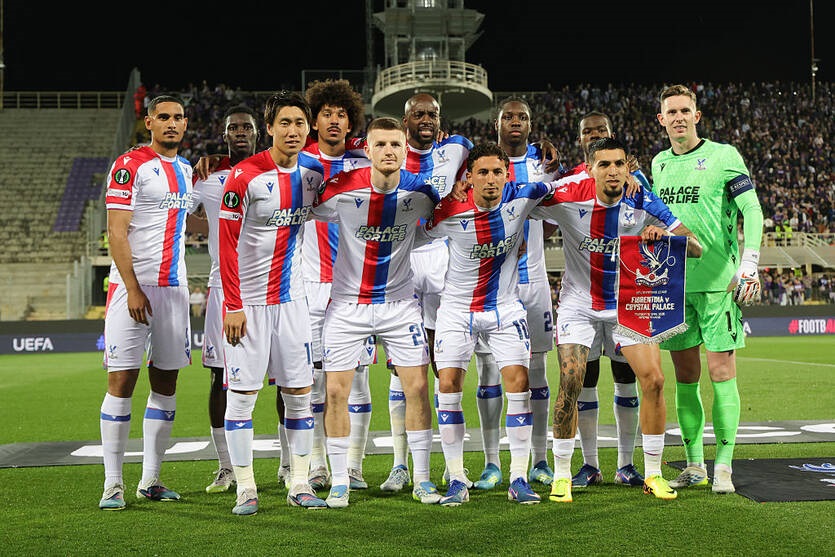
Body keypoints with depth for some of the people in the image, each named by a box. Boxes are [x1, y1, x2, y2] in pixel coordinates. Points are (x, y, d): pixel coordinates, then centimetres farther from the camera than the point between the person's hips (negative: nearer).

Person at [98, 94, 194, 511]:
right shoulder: (130, 166, -6)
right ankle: (113, 483, 0)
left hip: (174, 286, 7)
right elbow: (117, 233, -12)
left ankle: (150, 479, 14)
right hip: (133, 284, -7)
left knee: (166, 382, 7)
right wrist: (133, 289, -17)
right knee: (122, 380, -6)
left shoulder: (185, 169, 16)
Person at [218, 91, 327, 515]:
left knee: (299, 393, 7)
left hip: (291, 298, 5)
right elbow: (227, 244, -12)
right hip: (248, 301, -5)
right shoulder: (246, 175, -13)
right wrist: (233, 306, -15)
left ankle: (300, 485, 16)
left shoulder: (314, 172, 3)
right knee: (241, 395, -1)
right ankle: (245, 489, 8)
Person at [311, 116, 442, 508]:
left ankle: (422, 480, 12)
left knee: (417, 388, -1)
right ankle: (339, 482, 12)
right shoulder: (342, 189, -17)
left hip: (400, 304, 1)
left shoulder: (420, 190, -11)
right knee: (336, 392, -2)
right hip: (347, 304, -1)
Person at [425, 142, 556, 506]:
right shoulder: (449, 213, -18)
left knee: (518, 384, -8)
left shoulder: (520, 197, -13)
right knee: (448, 386, -8)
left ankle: (519, 479, 1)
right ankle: (457, 480, 2)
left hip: (505, 308, 1)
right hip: (457, 308, -1)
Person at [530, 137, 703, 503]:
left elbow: (695, 248, -15)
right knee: (570, 384, -12)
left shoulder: (642, 203, -15)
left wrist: (665, 235, -33)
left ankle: (653, 474, 8)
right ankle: (562, 475, 4)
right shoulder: (567, 196, -19)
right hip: (578, 302, -1)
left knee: (653, 380, -8)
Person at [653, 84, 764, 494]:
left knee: (721, 373, -4)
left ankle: (723, 466, 2)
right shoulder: (658, 163, 14)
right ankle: (694, 466, 15)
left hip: (718, 281, -4)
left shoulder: (723, 155, -2)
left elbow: (752, 211, -5)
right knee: (686, 377, 7)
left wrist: (748, 266, -14)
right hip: (673, 283, 5)